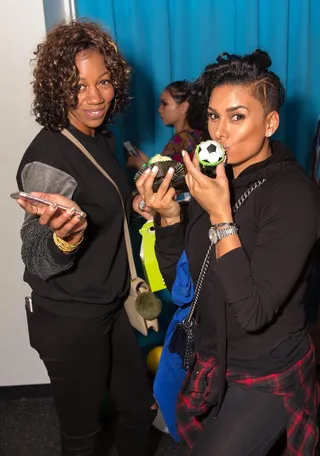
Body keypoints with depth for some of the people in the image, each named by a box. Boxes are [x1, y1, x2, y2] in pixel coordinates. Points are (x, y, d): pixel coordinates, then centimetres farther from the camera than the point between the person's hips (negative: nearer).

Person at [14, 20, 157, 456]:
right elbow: (39, 263, -22)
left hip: (112, 308, 8)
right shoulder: (47, 156, -23)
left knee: (141, 408, 22)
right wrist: (65, 236, -41)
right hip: (71, 322, -7)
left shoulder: (102, 138, 2)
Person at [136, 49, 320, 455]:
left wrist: (220, 215, -31)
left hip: (267, 379, -6)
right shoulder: (215, 178, -4)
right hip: (211, 362, 6)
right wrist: (168, 216, -17)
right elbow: (177, 280, 0)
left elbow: (253, 312, -29)